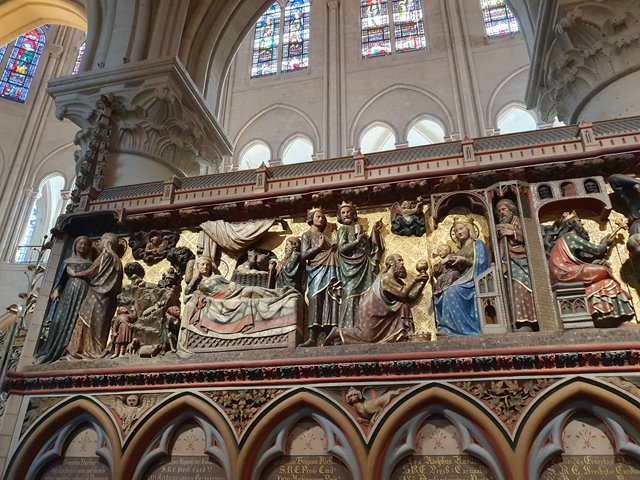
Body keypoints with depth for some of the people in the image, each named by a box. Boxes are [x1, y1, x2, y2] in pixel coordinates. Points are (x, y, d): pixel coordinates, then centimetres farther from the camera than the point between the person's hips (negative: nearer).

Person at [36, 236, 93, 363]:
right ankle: (52, 351, -3)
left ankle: (62, 351, -10)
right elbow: (62, 279, 11)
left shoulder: (89, 263, 14)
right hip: (68, 292, 1)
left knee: (74, 321, -10)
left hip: (83, 293, -1)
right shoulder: (68, 261, 17)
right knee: (60, 320, -8)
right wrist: (56, 290, -4)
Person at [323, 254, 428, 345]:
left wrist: (422, 283, -3)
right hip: (371, 311, -9)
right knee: (367, 337, -9)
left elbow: (411, 298, 4)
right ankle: (339, 332, 5)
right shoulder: (386, 278, -16)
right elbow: (402, 293, -25)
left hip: (379, 312, 9)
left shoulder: (397, 280, 12)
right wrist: (414, 280, -19)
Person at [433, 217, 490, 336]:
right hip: (464, 281, 7)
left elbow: (481, 264, -6)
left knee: (451, 292, -33)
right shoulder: (461, 250, 27)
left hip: (475, 281, -7)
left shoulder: (478, 244, 8)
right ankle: (446, 327, -24)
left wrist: (464, 260, -13)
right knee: (439, 295, -17)